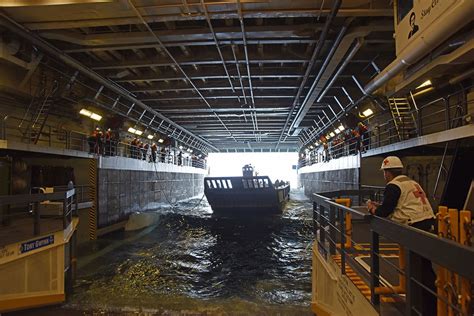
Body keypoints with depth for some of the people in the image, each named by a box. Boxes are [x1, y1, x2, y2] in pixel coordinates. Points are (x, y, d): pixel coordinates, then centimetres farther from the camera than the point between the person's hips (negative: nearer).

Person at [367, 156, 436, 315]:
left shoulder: (393, 186, -7)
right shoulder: (412, 182, 22)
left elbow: (384, 212, -11)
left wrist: (372, 208, 9)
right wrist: (379, 206, 25)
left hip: (417, 227, -9)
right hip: (429, 223, 9)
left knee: (423, 269, -3)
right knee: (425, 266, 15)